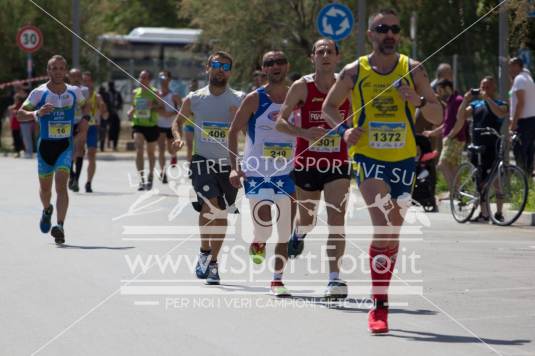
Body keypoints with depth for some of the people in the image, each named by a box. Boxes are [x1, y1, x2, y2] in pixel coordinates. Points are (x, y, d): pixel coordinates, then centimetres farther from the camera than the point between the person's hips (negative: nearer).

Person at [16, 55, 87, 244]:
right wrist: (37, 113, -26)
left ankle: (60, 226, -26)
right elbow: (20, 114, -7)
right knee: (45, 187, 14)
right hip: (46, 144, 1)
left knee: (61, 184, -19)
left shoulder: (74, 92, 1)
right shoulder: (39, 93, -6)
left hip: (66, 145, -1)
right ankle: (47, 210, 48)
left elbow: (85, 106, 22)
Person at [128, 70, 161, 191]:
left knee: (150, 152, 14)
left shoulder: (154, 93, -3)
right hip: (138, 125, 1)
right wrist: (130, 112, 0)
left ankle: (151, 175, 37)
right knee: (139, 149, -19)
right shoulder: (135, 93, 7)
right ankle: (141, 177, -24)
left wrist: (153, 106, -22)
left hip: (152, 126, -1)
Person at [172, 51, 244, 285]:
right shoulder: (194, 99, 4)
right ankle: (204, 251, -2)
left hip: (229, 164, 1)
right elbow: (178, 121, 20)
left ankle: (213, 262, 22)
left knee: (221, 214, 8)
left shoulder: (240, 100, 1)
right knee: (210, 206, -21)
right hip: (203, 161, -1)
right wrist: (178, 137, 0)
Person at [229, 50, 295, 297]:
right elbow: (233, 131, 2)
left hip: (288, 172, 3)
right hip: (257, 172, -3)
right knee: (263, 224, -14)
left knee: (285, 232, 1)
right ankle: (258, 243, 22)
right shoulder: (254, 99, -3)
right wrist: (234, 167, -7)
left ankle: (278, 280, 12)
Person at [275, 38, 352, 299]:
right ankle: (298, 234, 53)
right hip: (307, 162, 0)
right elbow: (280, 121, -4)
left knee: (337, 222, -14)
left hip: (337, 163, 0)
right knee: (307, 220, 15)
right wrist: (303, 132, -21)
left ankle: (334, 278, -14)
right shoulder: (301, 87, -4)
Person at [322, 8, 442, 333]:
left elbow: (438, 117, 4)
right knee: (383, 226, -20)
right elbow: (329, 106, 14)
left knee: (392, 232, 12)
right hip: (368, 157, -3)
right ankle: (380, 304, -18)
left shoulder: (413, 69, 2)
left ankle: (380, 298, 29)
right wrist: (344, 128, -5)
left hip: (404, 158, 3)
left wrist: (418, 100, -16)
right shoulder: (354, 71, 0)